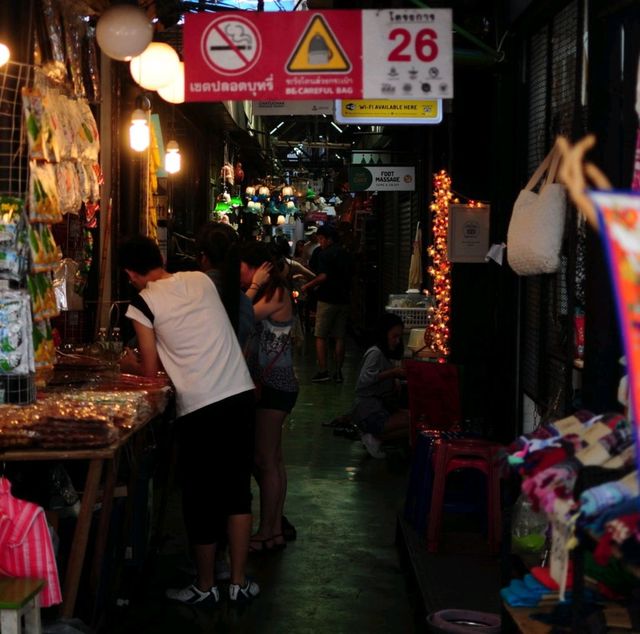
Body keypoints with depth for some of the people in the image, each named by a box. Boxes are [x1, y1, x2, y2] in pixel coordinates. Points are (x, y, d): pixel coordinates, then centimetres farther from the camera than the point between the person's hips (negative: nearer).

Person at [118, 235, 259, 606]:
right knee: (238, 489, 14)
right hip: (241, 394, 5)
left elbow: (150, 370, 1)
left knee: (201, 496, 9)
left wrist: (129, 364, 20)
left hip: (199, 407, -5)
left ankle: (206, 587, 22)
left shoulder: (143, 302, -4)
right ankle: (240, 583, 20)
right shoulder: (202, 280, 10)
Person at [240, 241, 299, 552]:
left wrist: (254, 286, -12)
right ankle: (275, 529, 22)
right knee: (273, 459, 14)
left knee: (265, 460, -5)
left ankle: (265, 534, 2)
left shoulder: (277, 293, -13)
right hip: (268, 384, 10)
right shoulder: (267, 293, 14)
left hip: (274, 384, -10)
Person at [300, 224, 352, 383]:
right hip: (343, 299, 7)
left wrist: (308, 285, -9)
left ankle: (323, 371, -4)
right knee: (339, 337, 8)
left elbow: (324, 276, -20)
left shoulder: (325, 254, -10)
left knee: (321, 336, 0)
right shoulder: (345, 254, 13)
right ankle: (338, 372, 8)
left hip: (327, 300, -7)